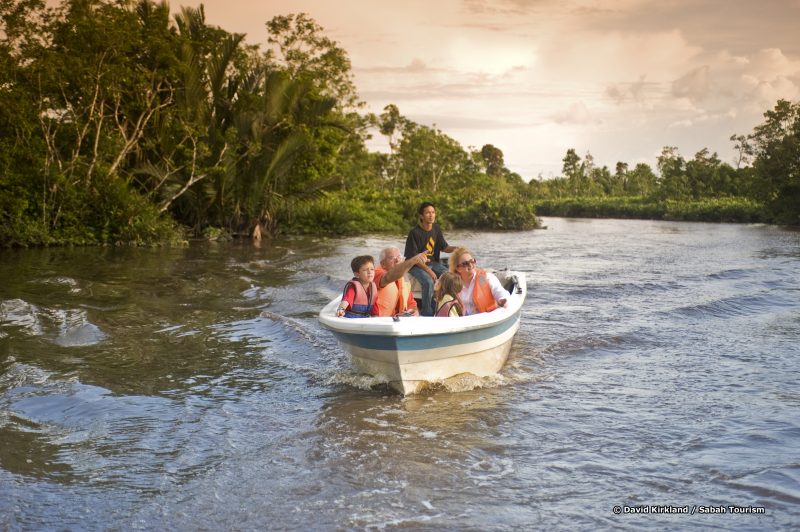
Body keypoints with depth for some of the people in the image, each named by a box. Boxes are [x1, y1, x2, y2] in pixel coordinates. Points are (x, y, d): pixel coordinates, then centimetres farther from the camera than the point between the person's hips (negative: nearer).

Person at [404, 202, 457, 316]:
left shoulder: (436, 228, 4)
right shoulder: (415, 232, -16)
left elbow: (444, 247, 7)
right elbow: (413, 257, -16)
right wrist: (428, 271, -23)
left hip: (434, 263, 6)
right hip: (417, 265, -6)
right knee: (428, 282, -33)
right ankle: (427, 313, -18)